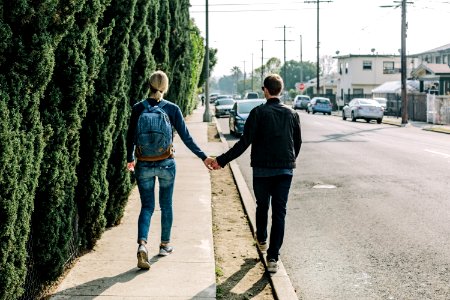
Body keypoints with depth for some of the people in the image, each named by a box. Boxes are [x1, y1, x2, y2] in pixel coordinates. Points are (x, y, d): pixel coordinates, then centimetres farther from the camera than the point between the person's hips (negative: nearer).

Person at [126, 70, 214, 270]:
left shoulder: (138, 108, -3)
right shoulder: (172, 109, -6)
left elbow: (130, 137, 4)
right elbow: (186, 137, -4)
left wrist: (130, 159, 20)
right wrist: (203, 157, 4)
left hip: (144, 165, 1)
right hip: (166, 164, 0)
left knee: (147, 206, 7)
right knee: (166, 205, 16)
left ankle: (142, 244, -15)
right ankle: (165, 245, 27)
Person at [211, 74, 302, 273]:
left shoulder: (258, 113, -10)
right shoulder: (291, 114, 3)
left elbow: (244, 143, -15)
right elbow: (298, 143, 12)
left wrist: (221, 161, -11)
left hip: (262, 169, -2)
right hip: (285, 170, 2)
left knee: (262, 207, 21)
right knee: (279, 213, 2)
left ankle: (262, 240, 42)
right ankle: (273, 258, -3)